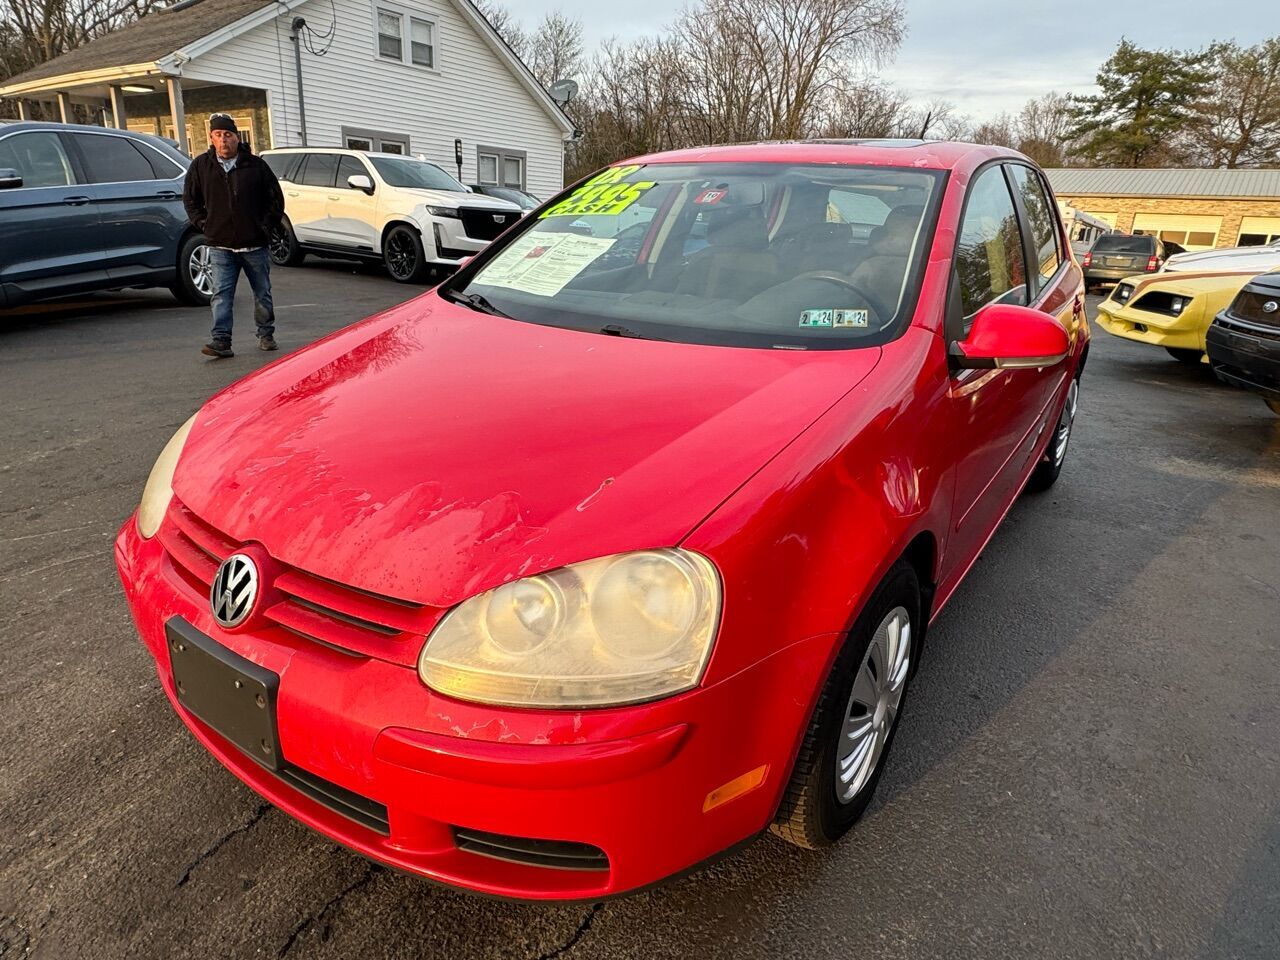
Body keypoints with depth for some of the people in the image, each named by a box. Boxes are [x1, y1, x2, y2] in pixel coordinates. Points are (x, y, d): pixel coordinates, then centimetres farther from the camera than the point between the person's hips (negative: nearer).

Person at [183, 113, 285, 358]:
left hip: (255, 244, 0)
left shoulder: (256, 165, 0)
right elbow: (190, 200, 15)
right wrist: (204, 225, 4)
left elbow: (276, 198, 7)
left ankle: (266, 335, 25)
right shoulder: (200, 166, 4)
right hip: (220, 246, 0)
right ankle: (221, 340, -7)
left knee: (262, 293, 10)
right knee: (221, 294, -6)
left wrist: (266, 226, 1)